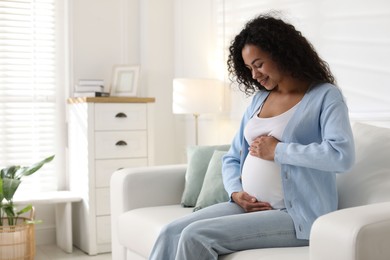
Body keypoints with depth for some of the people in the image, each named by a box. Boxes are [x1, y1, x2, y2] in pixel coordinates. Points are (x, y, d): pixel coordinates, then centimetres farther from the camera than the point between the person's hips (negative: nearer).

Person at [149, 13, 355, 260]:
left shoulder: (325, 96, -5)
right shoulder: (259, 98, 15)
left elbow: (343, 155, -23)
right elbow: (233, 157, 19)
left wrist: (278, 150, -15)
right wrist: (235, 191, -2)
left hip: (295, 216, -7)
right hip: (249, 207, 7)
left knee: (196, 236, -23)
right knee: (172, 232, -13)